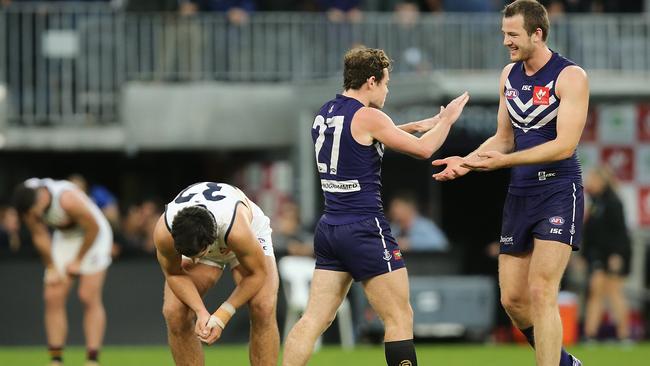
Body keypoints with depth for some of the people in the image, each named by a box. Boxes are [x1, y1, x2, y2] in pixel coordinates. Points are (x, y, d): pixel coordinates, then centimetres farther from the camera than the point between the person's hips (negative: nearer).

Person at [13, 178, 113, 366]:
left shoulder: (68, 200, -36)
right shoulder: (28, 203, -19)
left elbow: (93, 228, -22)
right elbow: (40, 236, -4)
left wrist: (78, 261, -12)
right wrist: (51, 268, -1)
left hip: (93, 236, -6)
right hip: (64, 236, 6)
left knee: (89, 297, -14)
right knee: (53, 297, -5)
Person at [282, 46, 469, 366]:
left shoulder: (325, 114, 13)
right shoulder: (367, 116, -11)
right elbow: (422, 148, -8)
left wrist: (417, 125, 29)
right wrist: (446, 121, 9)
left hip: (329, 229, 8)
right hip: (365, 231, -8)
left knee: (314, 319, 4)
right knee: (400, 318, 1)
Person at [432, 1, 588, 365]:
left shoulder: (570, 76, -11)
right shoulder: (509, 75, 11)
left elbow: (565, 145, -20)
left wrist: (504, 160, -24)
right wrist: (467, 162, 2)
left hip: (559, 189, -7)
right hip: (520, 194, 7)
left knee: (541, 292, -17)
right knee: (513, 298, 7)